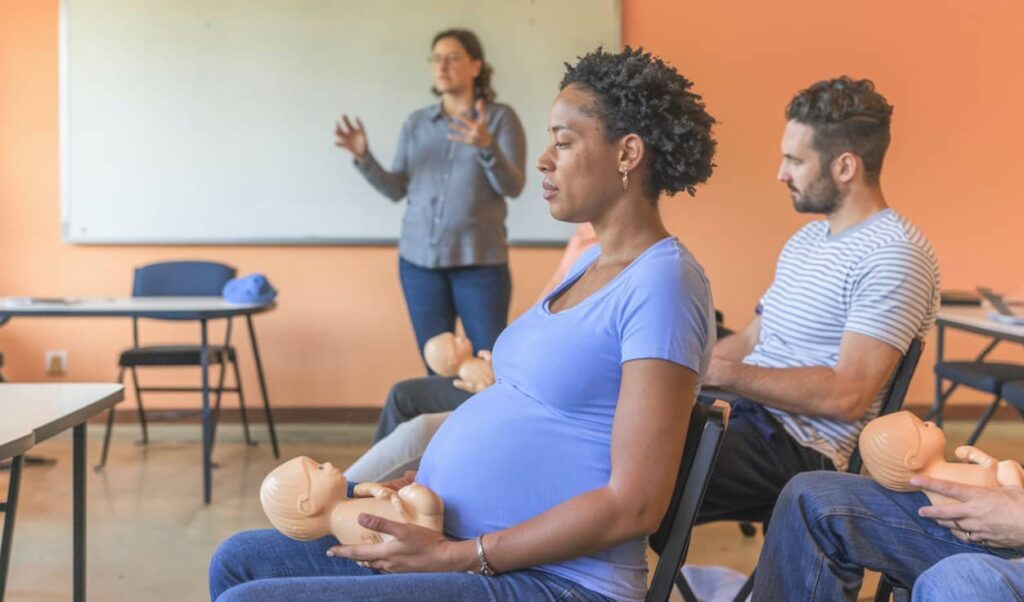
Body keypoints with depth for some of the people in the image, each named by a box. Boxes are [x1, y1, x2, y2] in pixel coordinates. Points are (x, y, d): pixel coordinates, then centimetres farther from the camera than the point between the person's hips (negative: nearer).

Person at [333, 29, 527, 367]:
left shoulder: (501, 118, 0)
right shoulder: (416, 123, 10)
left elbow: (513, 187, -10)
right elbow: (396, 190, 7)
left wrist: (487, 147, -28)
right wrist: (364, 158, -10)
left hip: (479, 260, -3)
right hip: (419, 259, 3)